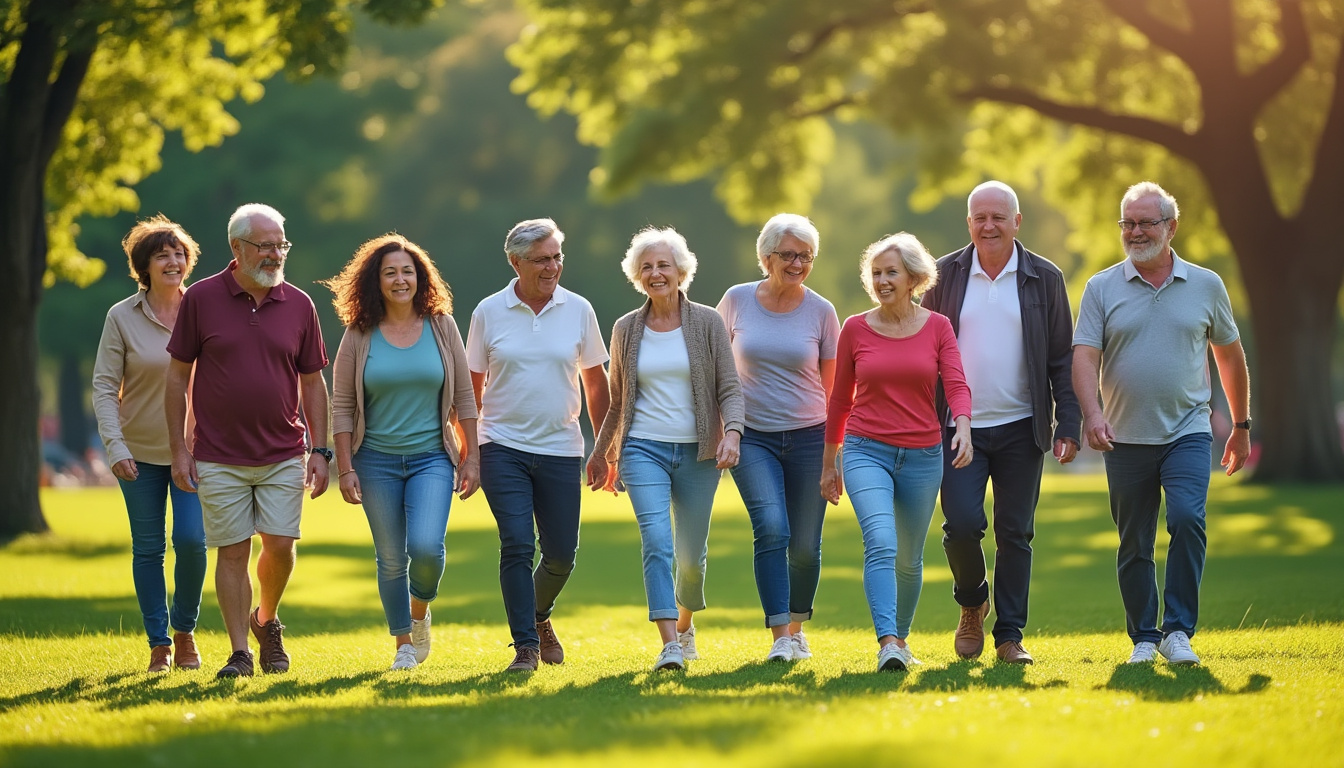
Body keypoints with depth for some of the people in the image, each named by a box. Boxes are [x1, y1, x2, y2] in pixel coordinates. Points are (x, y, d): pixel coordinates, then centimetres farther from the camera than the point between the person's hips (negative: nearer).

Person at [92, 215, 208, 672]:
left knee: (191, 539, -11)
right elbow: (104, 386, -4)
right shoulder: (122, 317, -3)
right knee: (148, 549, 4)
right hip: (140, 452, 0)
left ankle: (184, 630, 11)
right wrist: (115, 446, -13)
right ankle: (159, 643, 14)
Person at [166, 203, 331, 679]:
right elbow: (178, 376, 2)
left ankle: (267, 621, 25)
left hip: (283, 456, 2)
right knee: (232, 551, 0)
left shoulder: (298, 305, 3)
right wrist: (178, 448, -2)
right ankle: (239, 652, 8)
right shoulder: (201, 299, -2)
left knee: (280, 545, -3)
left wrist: (319, 449, 4)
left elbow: (312, 382, 10)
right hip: (219, 458, -1)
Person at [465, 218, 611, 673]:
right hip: (503, 448, -2)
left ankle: (539, 617, 35)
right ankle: (525, 644, -6)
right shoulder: (489, 312, -1)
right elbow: (472, 385, 7)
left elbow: (596, 382, 11)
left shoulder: (578, 310, 2)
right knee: (517, 545, -12)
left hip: (561, 450, 2)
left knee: (561, 554, 7)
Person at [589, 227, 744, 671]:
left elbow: (729, 388, -2)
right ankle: (669, 645, -24)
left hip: (697, 452, 0)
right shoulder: (626, 330, 7)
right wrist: (601, 452, 23)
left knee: (691, 554, 6)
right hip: (643, 450, 0)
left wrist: (732, 432, -19)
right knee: (657, 541, -18)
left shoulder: (707, 323, 1)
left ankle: (685, 624, 35)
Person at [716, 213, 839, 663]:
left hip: (808, 438, 1)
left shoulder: (821, 312, 0)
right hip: (753, 438, -1)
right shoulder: (736, 301, 0)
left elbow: (833, 388, 6)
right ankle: (779, 638, -18)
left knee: (805, 545, 3)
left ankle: (797, 629, 27)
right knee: (771, 528, -19)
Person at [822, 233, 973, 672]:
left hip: (923, 455, 2)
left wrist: (963, 427, -28)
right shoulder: (855, 330, 2)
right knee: (880, 544, -22)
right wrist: (828, 464, 15)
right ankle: (886, 644, -30)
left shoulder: (937, 327, 2)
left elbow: (956, 385, -7)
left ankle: (901, 638, 32)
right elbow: (840, 400, 11)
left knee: (909, 559, 12)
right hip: (867, 451, -2)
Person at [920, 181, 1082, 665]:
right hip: (958, 426, 0)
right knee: (962, 524, -11)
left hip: (1021, 428, 0)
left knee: (1015, 534, 2)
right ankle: (972, 606, 17)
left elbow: (1062, 358, 6)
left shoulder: (1044, 279, 4)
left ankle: (1010, 637, 10)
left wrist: (1069, 425, -1)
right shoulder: (944, 275, 4)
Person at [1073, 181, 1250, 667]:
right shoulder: (1101, 289, 4)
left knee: (1187, 518, -21)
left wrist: (1242, 427, 19)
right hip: (1125, 439, 1)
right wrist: (1092, 412, -22)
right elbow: (1084, 357, -5)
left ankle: (1178, 631, -14)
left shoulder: (1205, 286, 7)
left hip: (1188, 432, -1)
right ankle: (1144, 639, 16)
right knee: (1134, 545, 5)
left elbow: (1230, 357, 17)